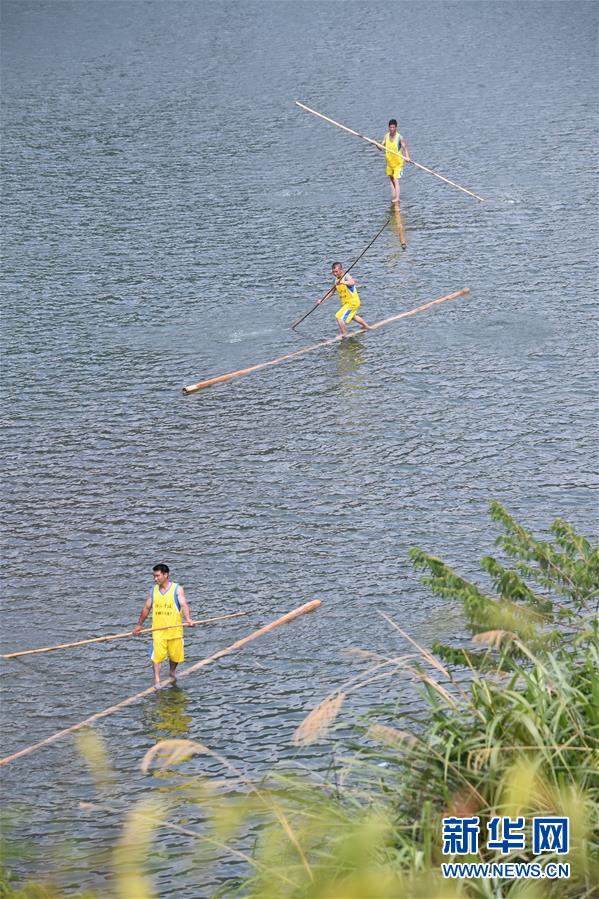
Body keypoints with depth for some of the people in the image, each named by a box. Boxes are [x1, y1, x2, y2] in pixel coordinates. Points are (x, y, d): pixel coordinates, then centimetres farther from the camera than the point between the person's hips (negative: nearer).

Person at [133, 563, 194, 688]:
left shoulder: (177, 589, -5)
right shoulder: (152, 590, 7)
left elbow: (184, 604, -17)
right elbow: (146, 608, 16)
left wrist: (188, 618, -34)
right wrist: (139, 625, 19)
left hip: (174, 629, -1)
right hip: (158, 630, 1)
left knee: (175, 655, 10)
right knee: (157, 655, -11)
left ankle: (172, 672, 38)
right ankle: (157, 680, -7)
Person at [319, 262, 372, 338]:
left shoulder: (346, 277, -24)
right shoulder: (337, 279, 2)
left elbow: (352, 283, -48)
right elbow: (332, 291, 12)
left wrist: (342, 282, -66)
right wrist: (322, 300, 3)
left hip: (352, 302, -10)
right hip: (346, 303, 10)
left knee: (339, 317, -21)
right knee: (352, 316, 34)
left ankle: (344, 335, -9)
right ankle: (366, 326, 57)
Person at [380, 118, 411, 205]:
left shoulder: (399, 137, -18)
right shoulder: (386, 136, -2)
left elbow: (405, 148, -23)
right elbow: (381, 147, 0)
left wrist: (407, 157, -40)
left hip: (398, 162, -7)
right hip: (389, 161, 7)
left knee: (396, 180, -13)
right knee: (391, 179, 17)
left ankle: (397, 198, -12)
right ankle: (393, 196, 30)